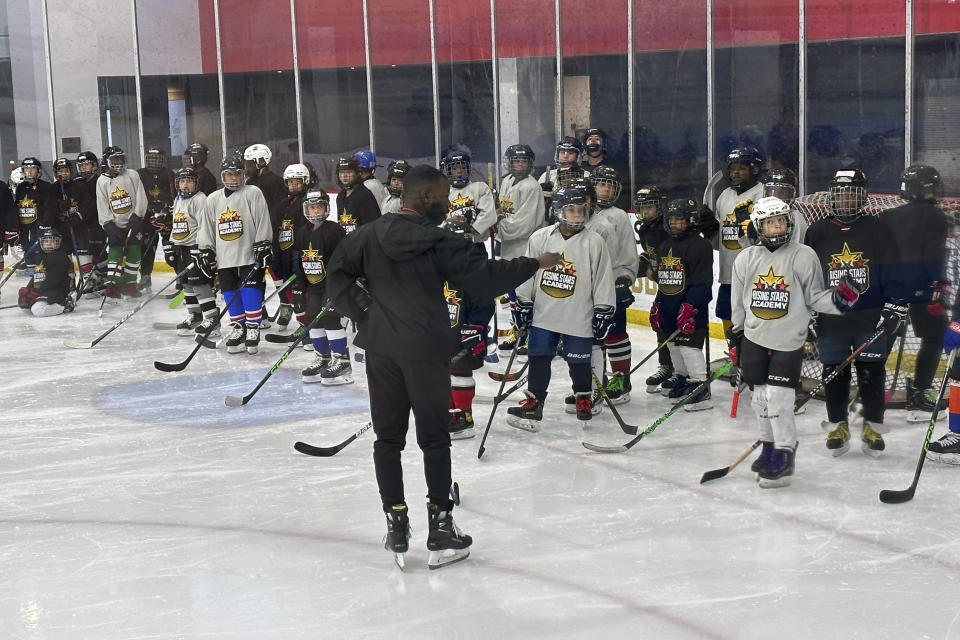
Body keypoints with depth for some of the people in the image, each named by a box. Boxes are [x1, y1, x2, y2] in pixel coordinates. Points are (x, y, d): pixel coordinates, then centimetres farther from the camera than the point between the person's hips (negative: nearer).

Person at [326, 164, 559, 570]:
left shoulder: (370, 234, 3)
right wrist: (535, 264, 2)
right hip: (425, 350, -4)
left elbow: (338, 273, 5)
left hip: (380, 347, 4)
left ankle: (396, 525, 15)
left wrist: (362, 312, 11)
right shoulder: (439, 243, -11)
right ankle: (440, 529, 8)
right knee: (434, 439, 6)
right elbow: (486, 274, -10)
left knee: (388, 437, 12)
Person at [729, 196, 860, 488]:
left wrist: (837, 298, -22)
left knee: (778, 397, -11)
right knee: (760, 398, 10)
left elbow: (815, 297, -2)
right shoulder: (745, 259, 4)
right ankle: (770, 447, 28)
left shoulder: (803, 256, -6)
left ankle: (784, 456, -2)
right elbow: (737, 306, 12)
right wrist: (734, 342, 14)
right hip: (754, 339, 4)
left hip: (788, 342, -4)